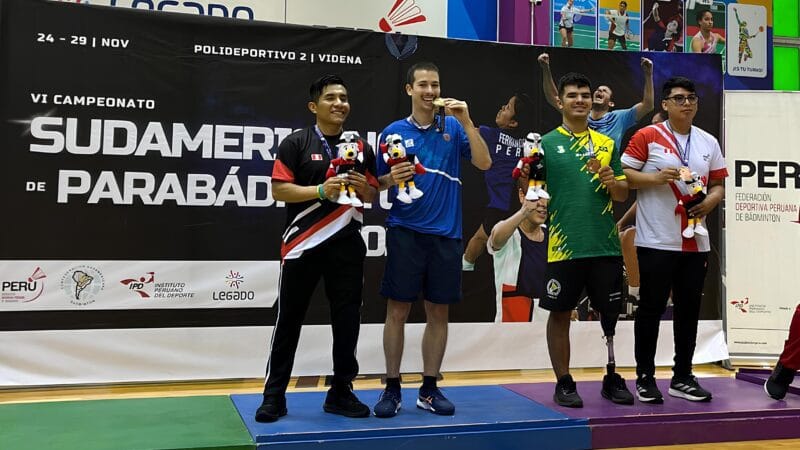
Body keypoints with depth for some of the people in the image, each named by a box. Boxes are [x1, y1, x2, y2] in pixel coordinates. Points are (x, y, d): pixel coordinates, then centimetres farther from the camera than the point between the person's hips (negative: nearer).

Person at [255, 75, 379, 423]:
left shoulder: (361, 147, 9)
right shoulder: (295, 143, -2)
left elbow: (372, 195, 13)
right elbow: (279, 190, -7)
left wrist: (363, 188, -10)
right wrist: (322, 190, -19)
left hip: (346, 245, 3)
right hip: (302, 245, -3)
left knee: (347, 320, 6)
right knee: (289, 319, 4)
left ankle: (341, 392, 20)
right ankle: (274, 396, 14)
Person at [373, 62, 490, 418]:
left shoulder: (453, 127, 8)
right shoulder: (395, 131, 4)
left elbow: (484, 163, -4)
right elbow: (378, 183, 8)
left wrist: (466, 121, -12)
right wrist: (392, 178, -14)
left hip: (445, 234, 2)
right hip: (405, 232, -1)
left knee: (438, 312, 7)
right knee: (397, 311, -1)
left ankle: (429, 389, 18)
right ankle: (392, 389, 10)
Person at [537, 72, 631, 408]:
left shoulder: (606, 143, 12)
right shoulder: (546, 143, 3)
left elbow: (623, 194, 12)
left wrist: (611, 181, -8)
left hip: (605, 245, 3)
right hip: (563, 245, -3)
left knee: (611, 313, 9)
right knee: (560, 314, 4)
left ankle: (613, 380, 24)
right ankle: (564, 383, 16)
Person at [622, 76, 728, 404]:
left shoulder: (709, 142, 13)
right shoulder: (647, 136, -2)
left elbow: (718, 184, 17)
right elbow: (624, 175, -5)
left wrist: (710, 201, -4)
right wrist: (657, 177, -18)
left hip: (695, 242, 5)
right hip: (656, 241, -5)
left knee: (689, 309, 10)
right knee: (651, 308, 1)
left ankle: (682, 378, 21)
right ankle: (645, 377, 12)